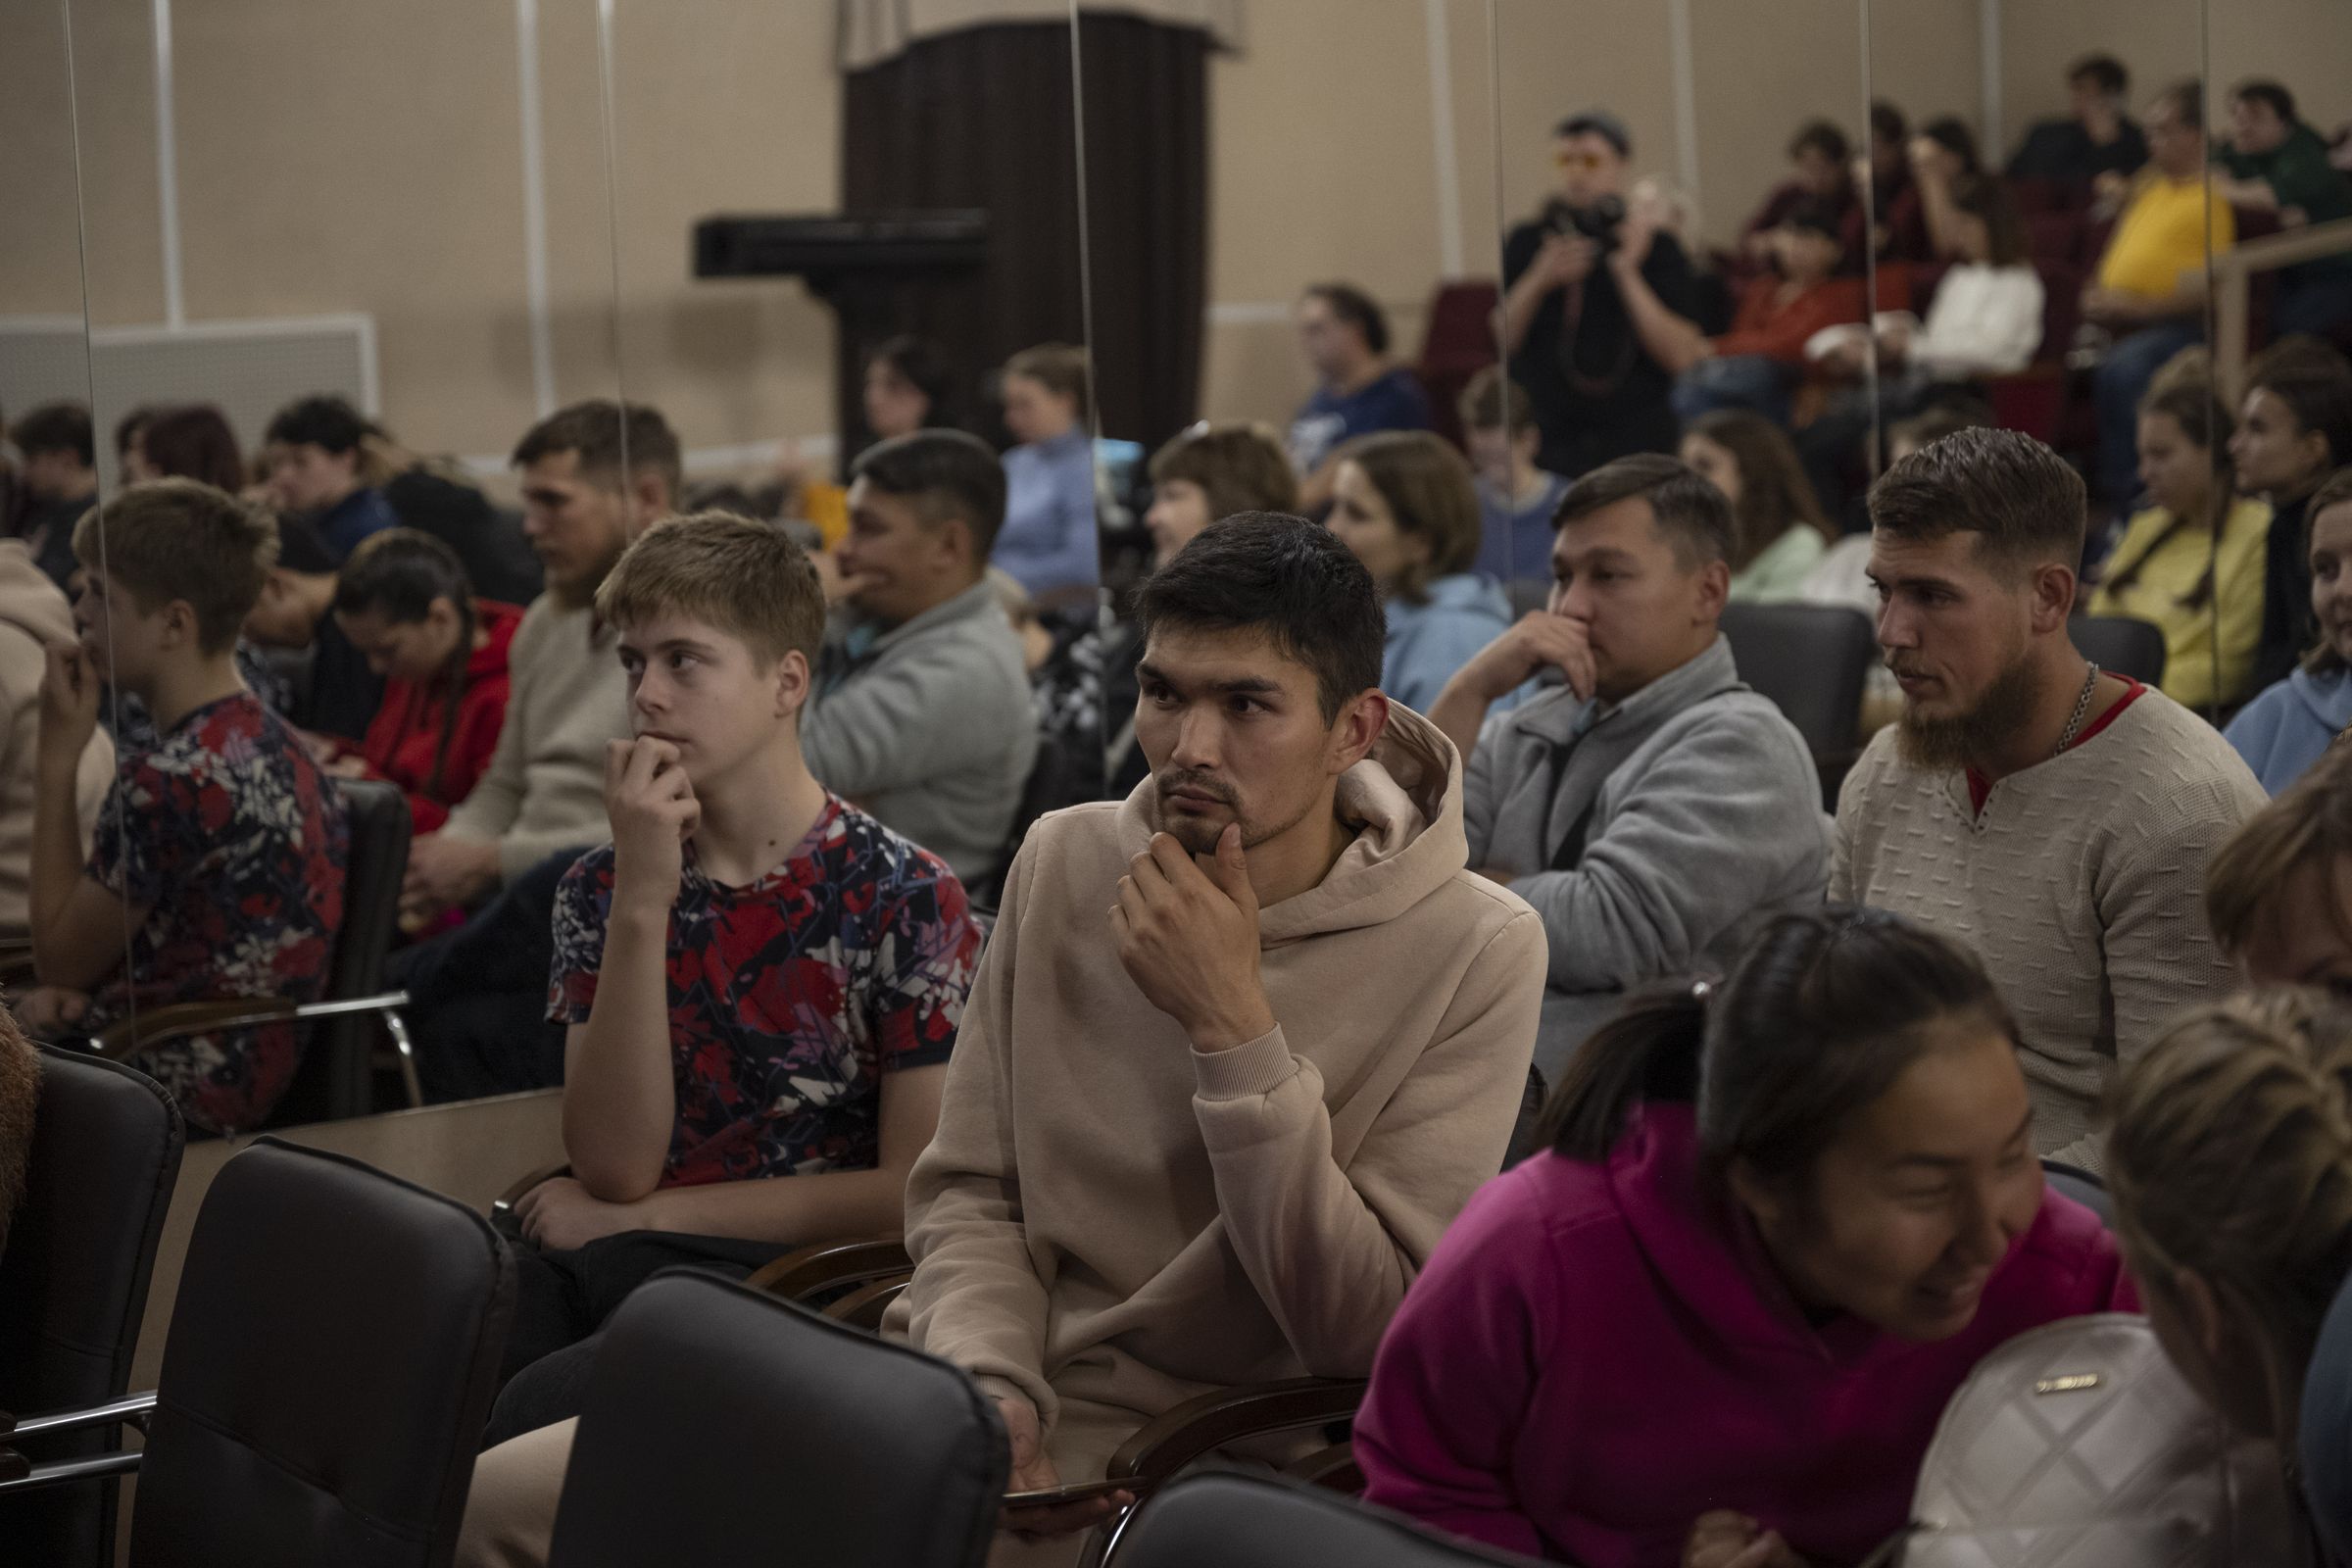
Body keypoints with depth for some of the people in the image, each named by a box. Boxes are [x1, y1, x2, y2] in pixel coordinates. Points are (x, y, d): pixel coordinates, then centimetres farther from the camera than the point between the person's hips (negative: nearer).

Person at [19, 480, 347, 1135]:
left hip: (184, 1097, -9)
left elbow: (59, 960, -9)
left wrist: (57, 757, -8)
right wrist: (75, 994, -3)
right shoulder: (271, 742, 6)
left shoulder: (170, 780, -22)